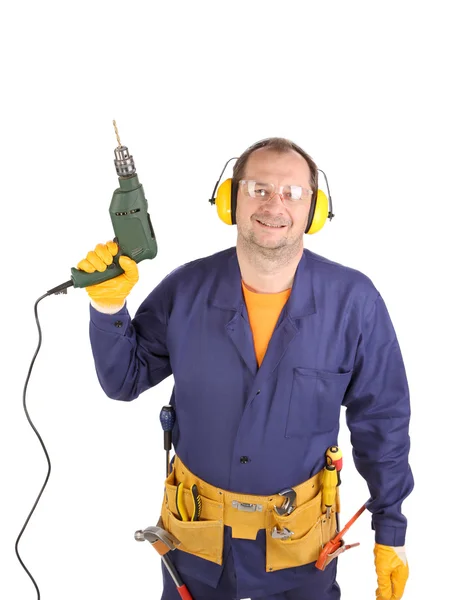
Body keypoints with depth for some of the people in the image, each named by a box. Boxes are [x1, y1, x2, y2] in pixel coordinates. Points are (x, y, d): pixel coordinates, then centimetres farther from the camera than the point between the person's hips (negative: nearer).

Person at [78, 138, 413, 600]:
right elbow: (125, 379, -1)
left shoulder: (354, 301, -16)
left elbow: (380, 420, -6)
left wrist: (390, 529, -1)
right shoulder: (186, 290, -12)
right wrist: (109, 305, -18)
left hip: (300, 538, -1)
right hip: (195, 530, 2)